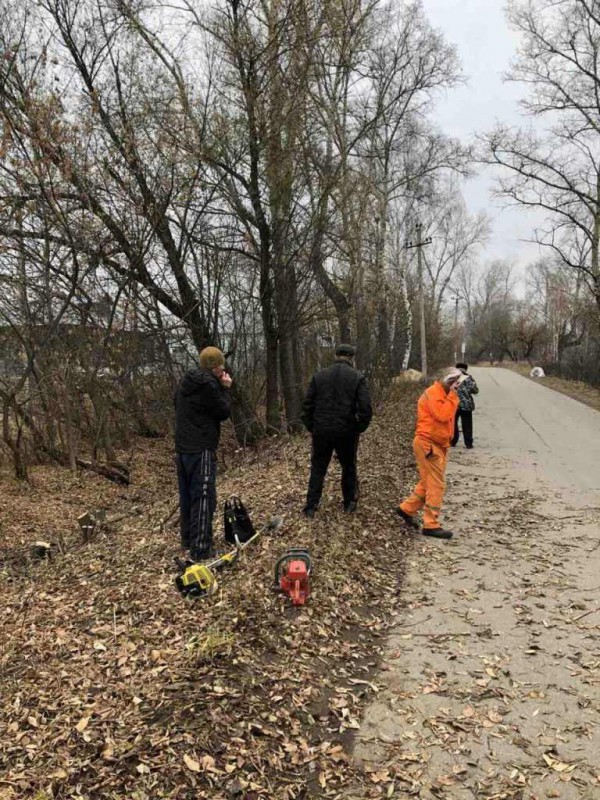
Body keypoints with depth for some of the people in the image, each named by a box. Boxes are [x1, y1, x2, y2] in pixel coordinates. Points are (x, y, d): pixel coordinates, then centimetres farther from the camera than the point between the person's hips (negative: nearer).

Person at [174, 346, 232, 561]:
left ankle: (187, 539, 27)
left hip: (183, 447, 9)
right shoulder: (208, 384, -16)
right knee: (203, 497, -7)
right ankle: (200, 549, -6)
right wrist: (225, 389, 1)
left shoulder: (185, 381, 11)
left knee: (187, 495, 17)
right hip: (201, 449, -9)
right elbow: (224, 412, -10)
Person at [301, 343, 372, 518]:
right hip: (347, 432, -1)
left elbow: (308, 405, 3)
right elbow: (365, 408, -10)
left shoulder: (319, 376, 3)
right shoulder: (357, 377, -4)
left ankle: (311, 507, 12)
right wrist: (359, 428, 3)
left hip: (321, 431, 1)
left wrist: (312, 427, 11)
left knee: (318, 468, 12)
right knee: (349, 467, 17)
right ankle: (349, 504, 26)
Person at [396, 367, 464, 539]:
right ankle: (431, 525, -1)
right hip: (429, 444, -10)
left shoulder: (443, 394, 16)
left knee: (428, 483, 16)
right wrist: (453, 395, -20)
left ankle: (407, 508, 28)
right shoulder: (434, 392, -15)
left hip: (438, 444, 10)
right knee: (436, 485, -7)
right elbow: (442, 415, -26)